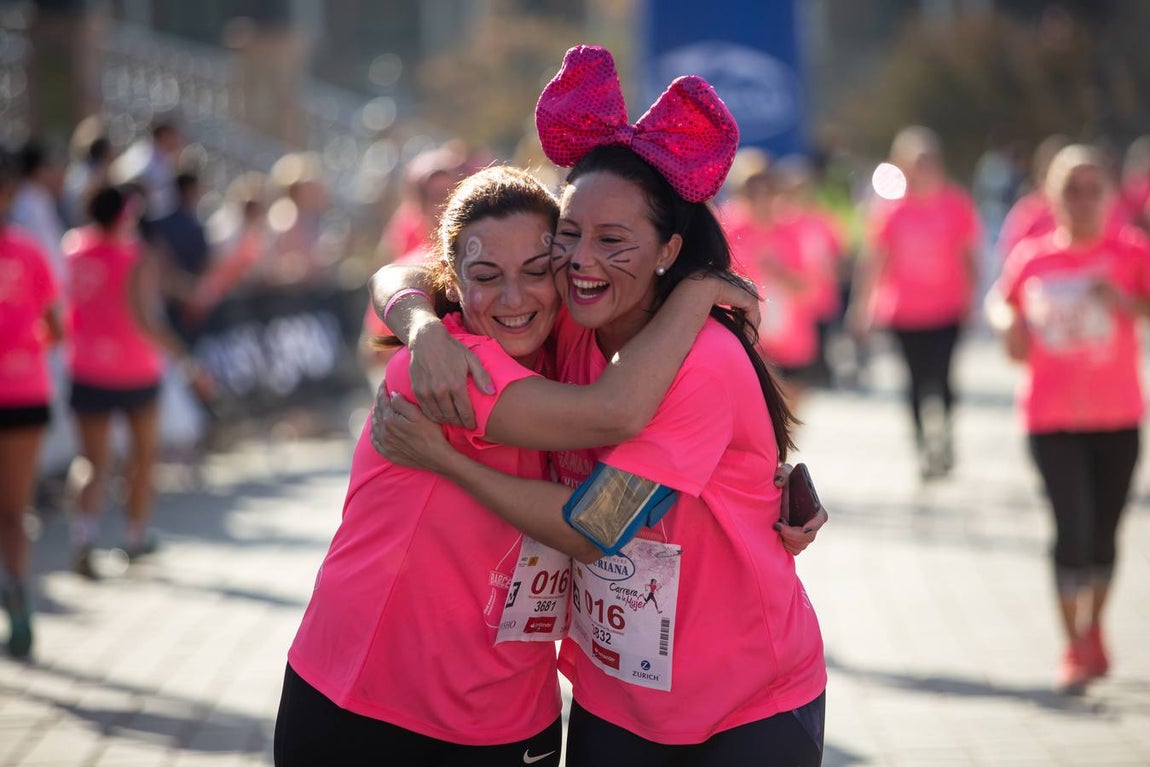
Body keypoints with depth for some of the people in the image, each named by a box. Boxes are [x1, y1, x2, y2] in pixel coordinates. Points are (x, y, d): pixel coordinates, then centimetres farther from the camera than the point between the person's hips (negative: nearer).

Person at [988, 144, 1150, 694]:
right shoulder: (1029, 260, 2)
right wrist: (1011, 327, -1)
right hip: (1052, 419, -1)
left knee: (1104, 531, 11)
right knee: (1072, 526, -12)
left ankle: (1093, 633, 32)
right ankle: (1076, 651, -1)